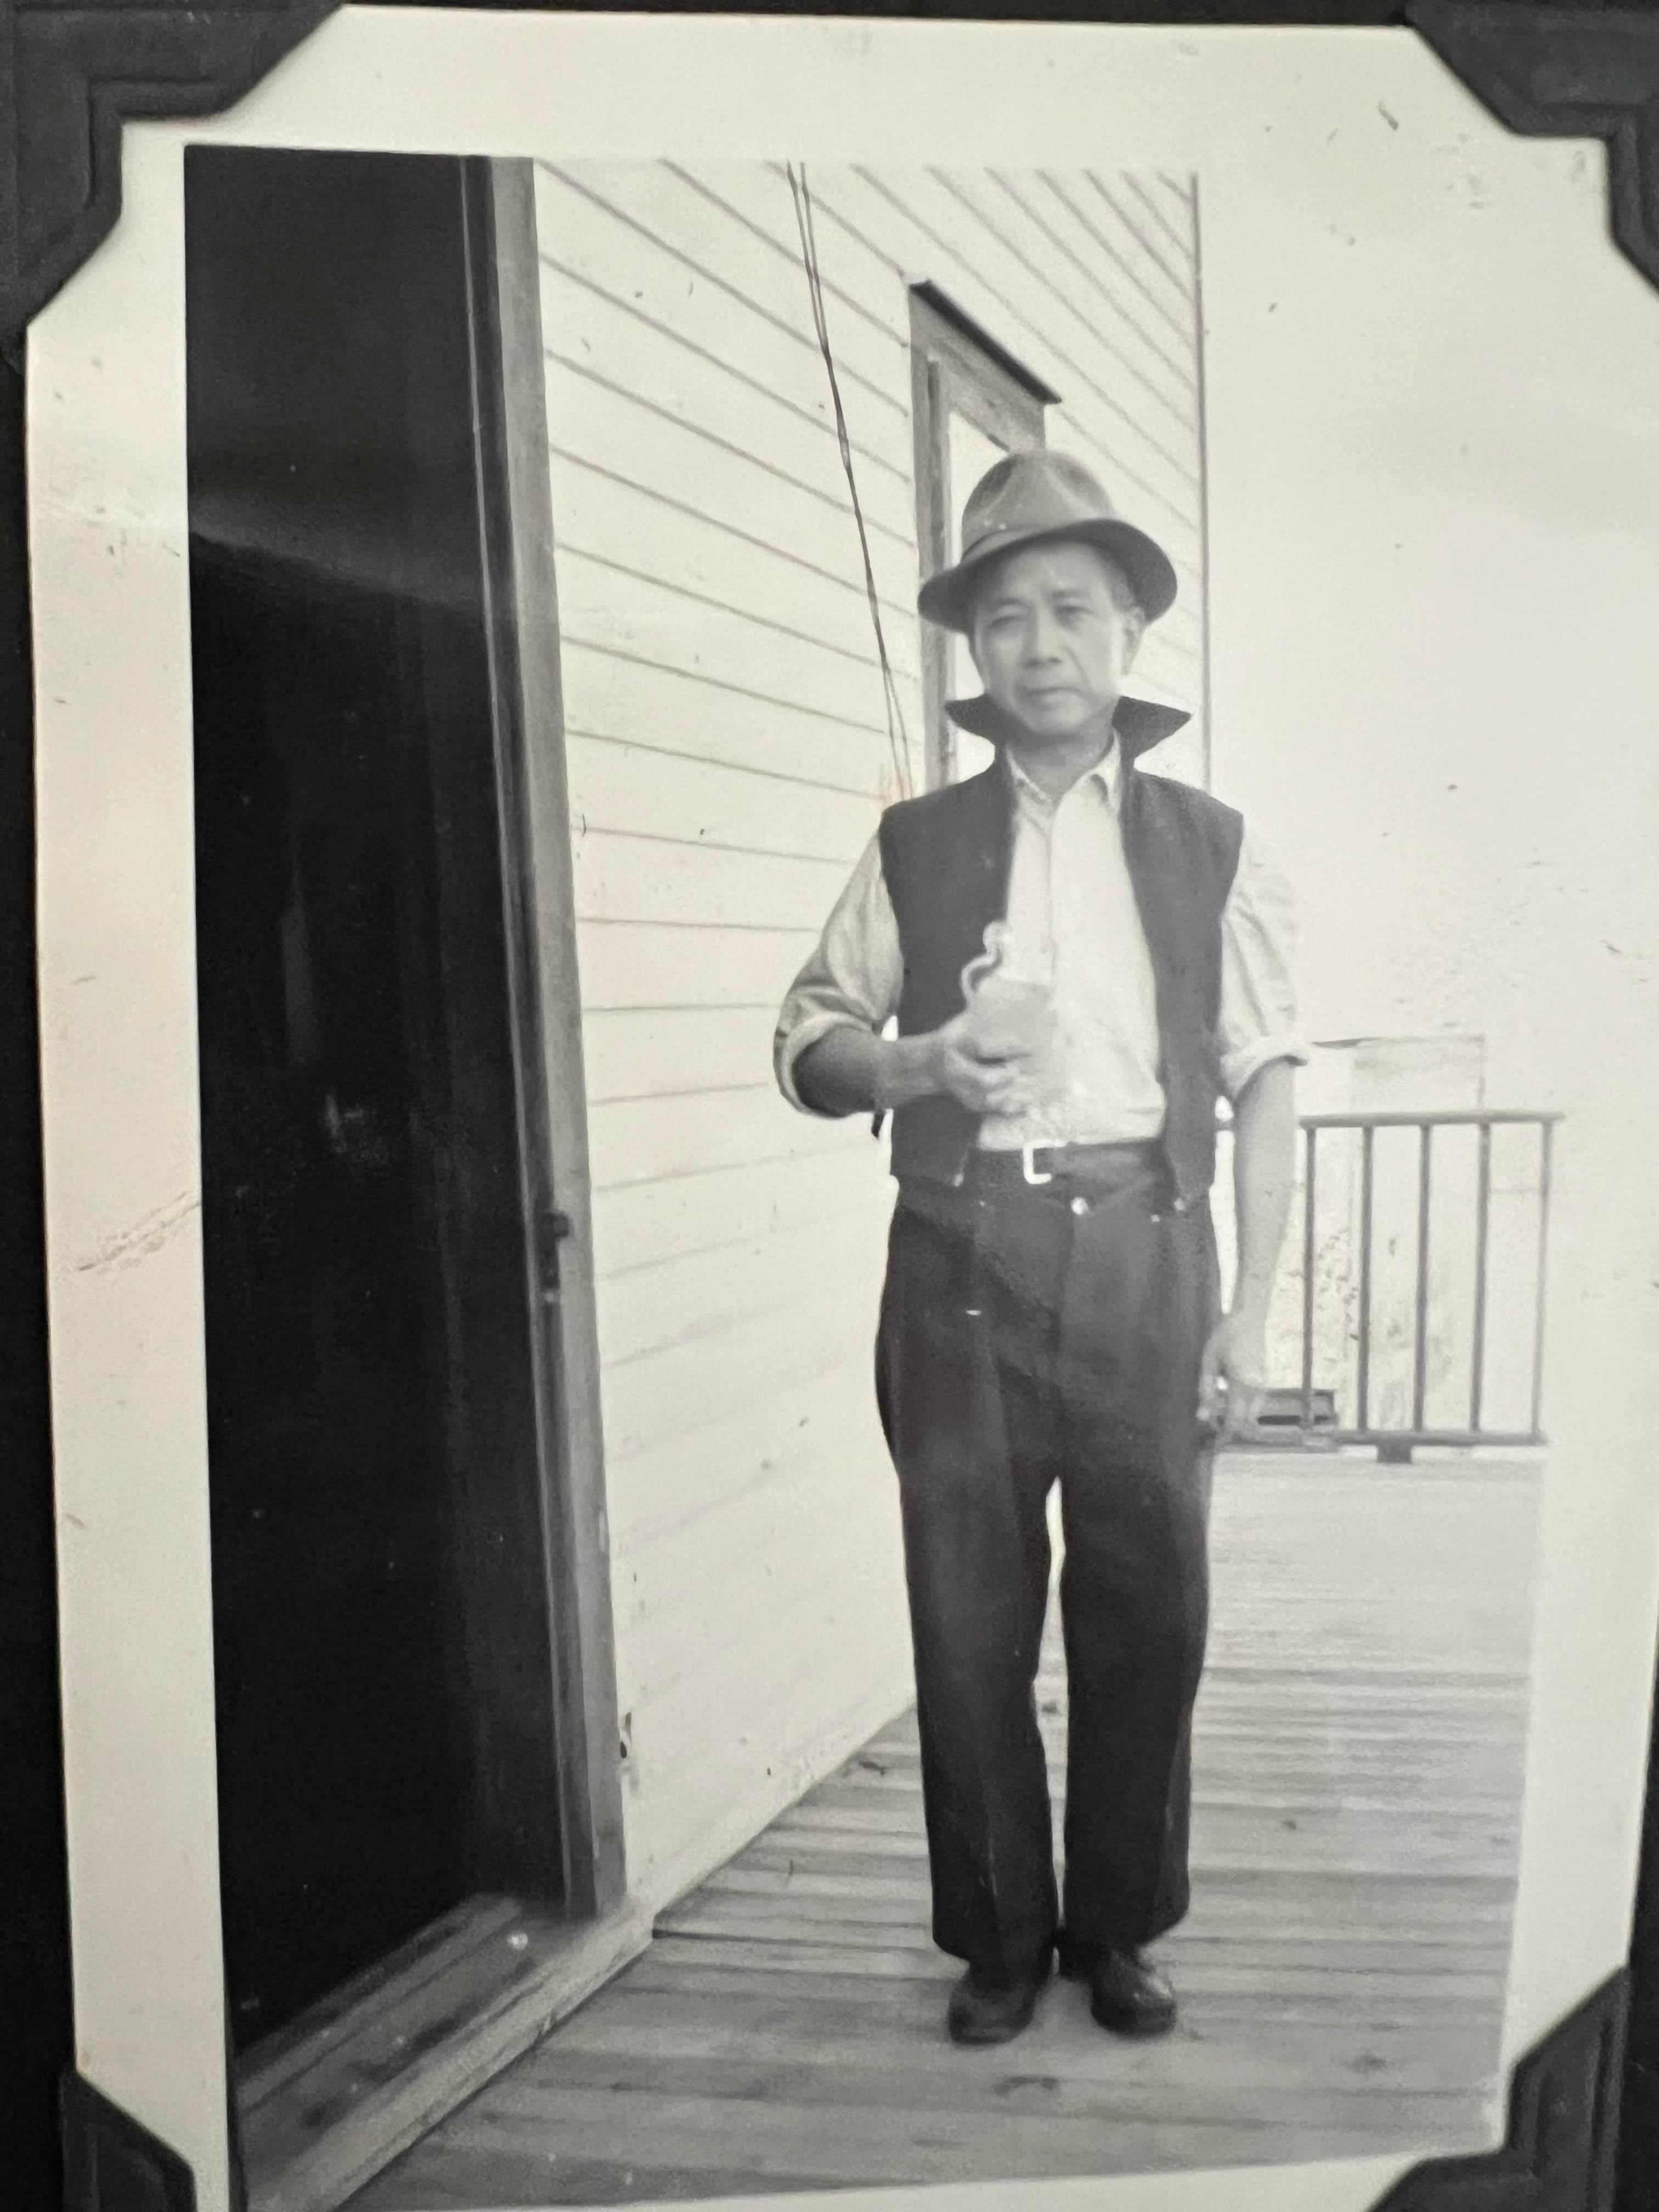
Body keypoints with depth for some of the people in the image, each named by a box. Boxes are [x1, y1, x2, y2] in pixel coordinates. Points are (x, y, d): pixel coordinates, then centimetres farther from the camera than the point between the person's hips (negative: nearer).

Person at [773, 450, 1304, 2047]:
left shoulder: (1211, 846, 9)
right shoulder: (915, 846, 10)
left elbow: (1266, 1079, 5)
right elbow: (809, 1041, 10)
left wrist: (1250, 1309, -1)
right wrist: (922, 1062, -13)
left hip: (1145, 1253, 0)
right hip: (964, 1256, 1)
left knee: (1147, 1614, 7)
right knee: (969, 1618, 6)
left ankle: (1118, 1930, 28)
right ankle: (997, 1938, 26)